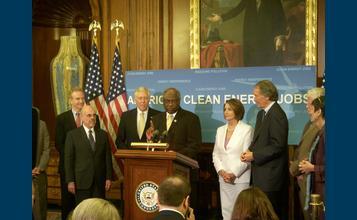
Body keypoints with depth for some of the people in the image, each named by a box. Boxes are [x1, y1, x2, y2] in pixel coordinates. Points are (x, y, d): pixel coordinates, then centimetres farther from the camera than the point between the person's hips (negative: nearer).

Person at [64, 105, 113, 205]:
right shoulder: (72, 135, 1)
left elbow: (107, 157, 9)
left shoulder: (103, 134, 10)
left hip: (99, 182, 3)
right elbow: (68, 159, -1)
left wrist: (109, 178, 3)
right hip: (82, 181, -2)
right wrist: (70, 181, -7)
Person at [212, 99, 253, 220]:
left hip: (240, 177, -5)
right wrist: (221, 171, -5)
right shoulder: (220, 130, 12)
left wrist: (234, 174, -14)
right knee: (226, 210, 7)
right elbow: (216, 154, 11)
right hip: (223, 177, 5)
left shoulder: (247, 129, -4)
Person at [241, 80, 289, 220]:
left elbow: (278, 146, -20)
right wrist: (250, 151, 2)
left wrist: (254, 155, -15)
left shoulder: (276, 115, -15)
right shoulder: (262, 114, 15)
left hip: (270, 175, -9)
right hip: (260, 174, 9)